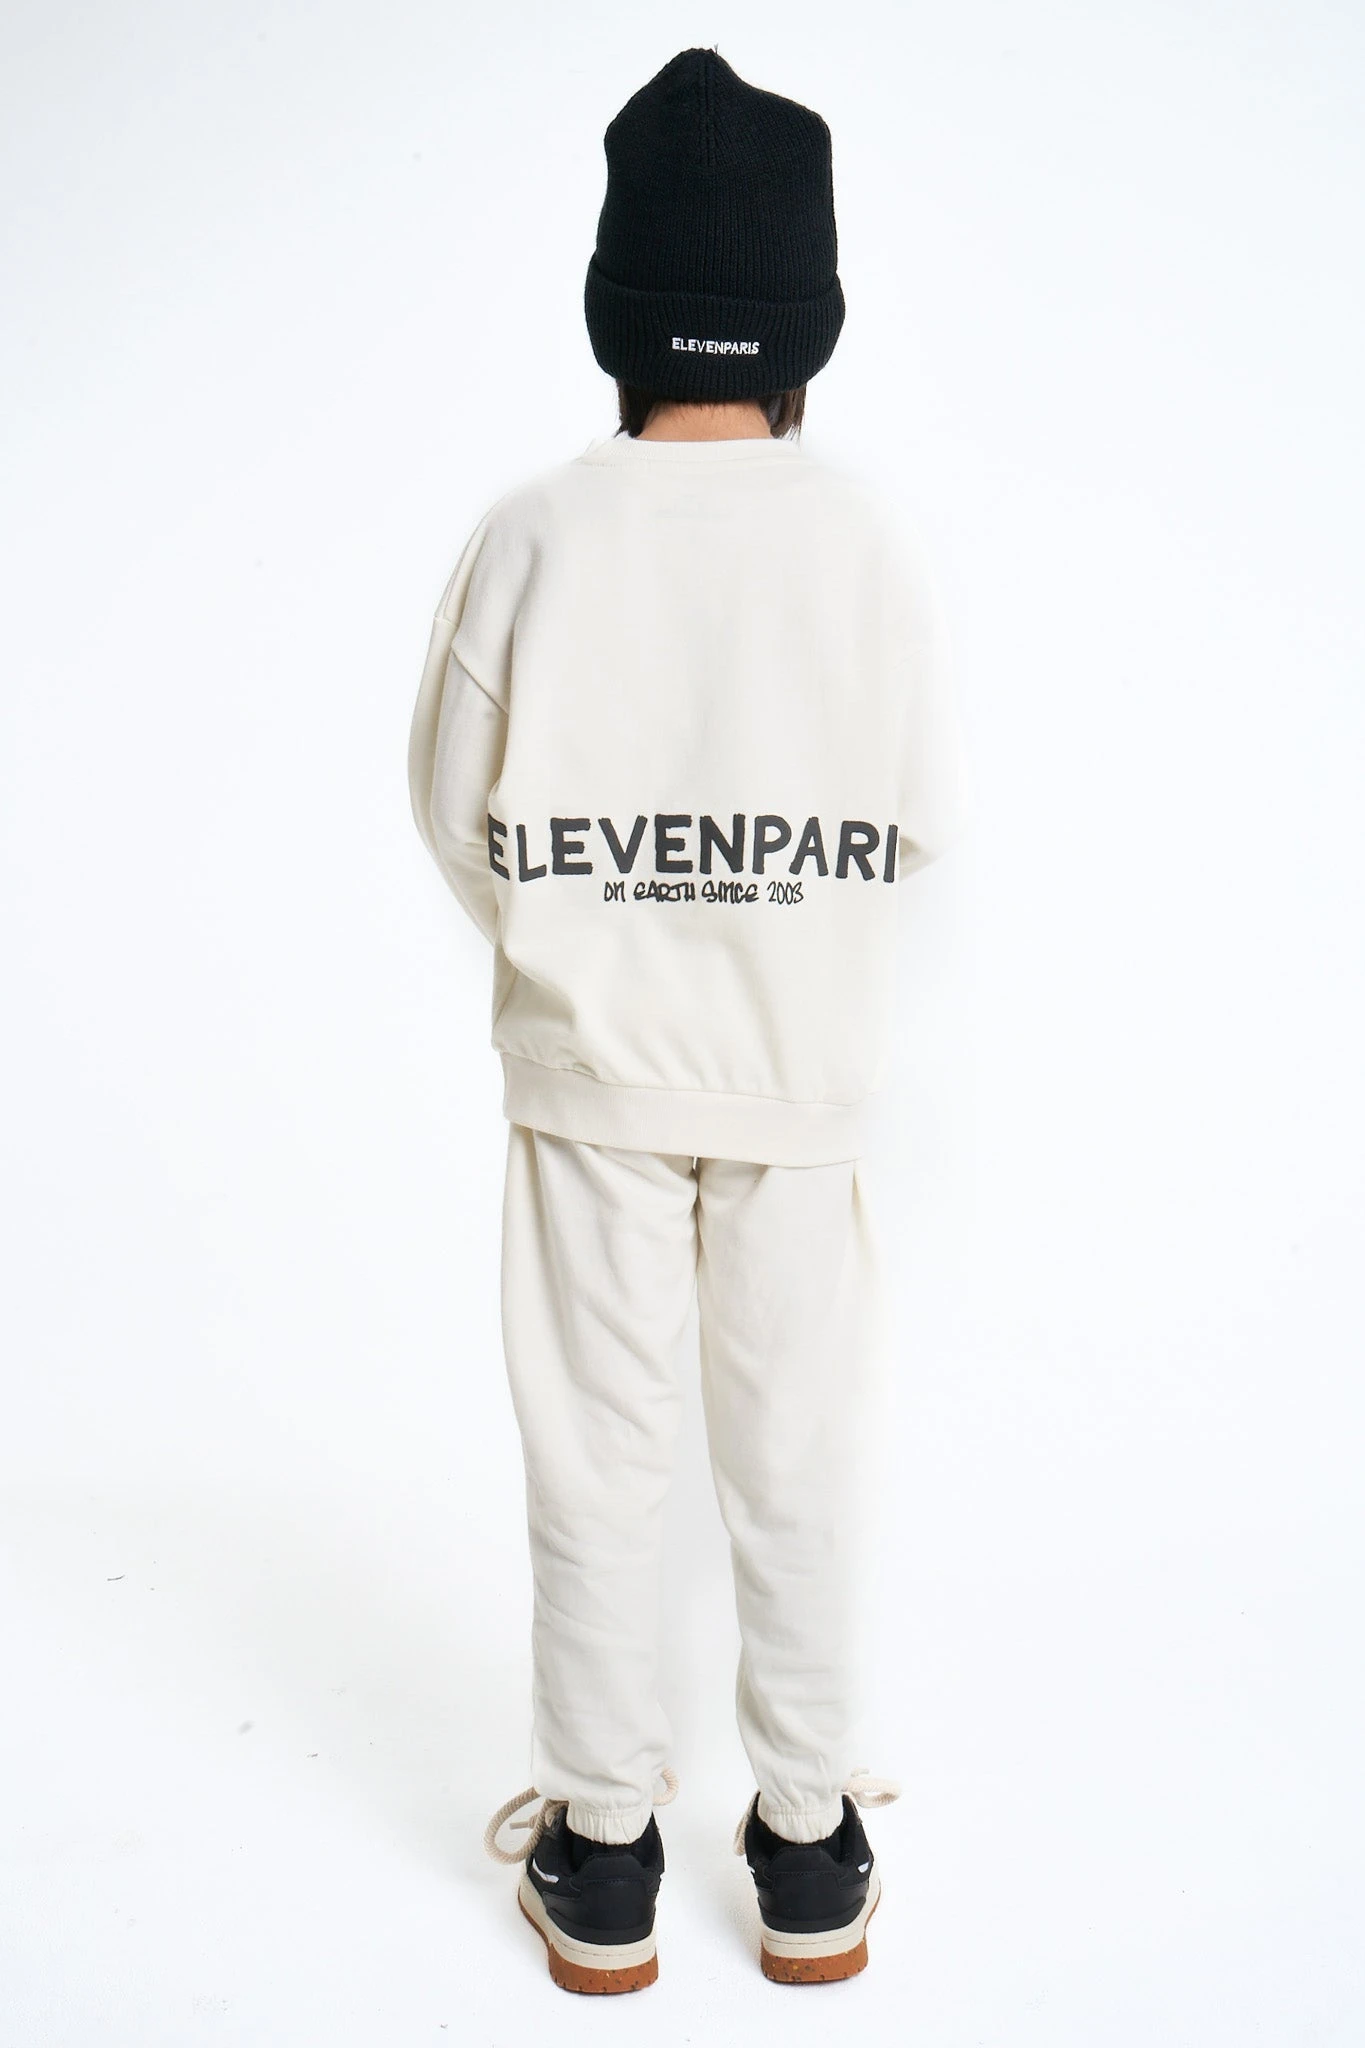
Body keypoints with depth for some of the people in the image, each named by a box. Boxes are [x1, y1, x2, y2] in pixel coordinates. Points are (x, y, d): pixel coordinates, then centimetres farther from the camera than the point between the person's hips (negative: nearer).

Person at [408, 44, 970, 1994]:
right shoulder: (872, 539, -9)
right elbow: (927, 819, -2)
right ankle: (811, 1855, 28)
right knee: (797, 1461, 13)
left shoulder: (536, 532, -9)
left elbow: (456, 805, -2)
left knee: (595, 1462, 12)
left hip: (592, 1066, 0)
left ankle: (602, 1865, 26)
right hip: (804, 1071, 1)